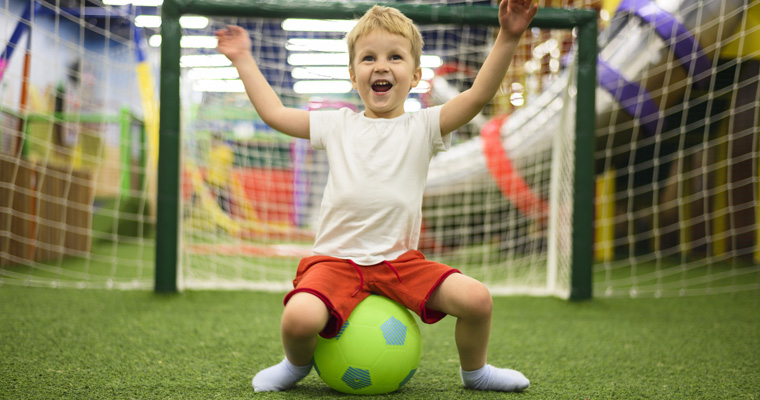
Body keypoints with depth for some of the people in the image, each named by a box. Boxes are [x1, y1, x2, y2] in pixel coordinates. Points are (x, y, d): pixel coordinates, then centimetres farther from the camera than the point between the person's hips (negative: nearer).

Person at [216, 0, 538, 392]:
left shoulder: (422, 127, 4)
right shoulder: (338, 125, 9)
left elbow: (478, 95, -8)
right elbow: (274, 113, 16)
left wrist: (507, 37, -18)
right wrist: (243, 60, 21)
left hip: (401, 260, 0)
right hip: (336, 259, 0)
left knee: (477, 299, -18)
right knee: (299, 317, -29)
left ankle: (474, 370, 16)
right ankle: (297, 364, 10)